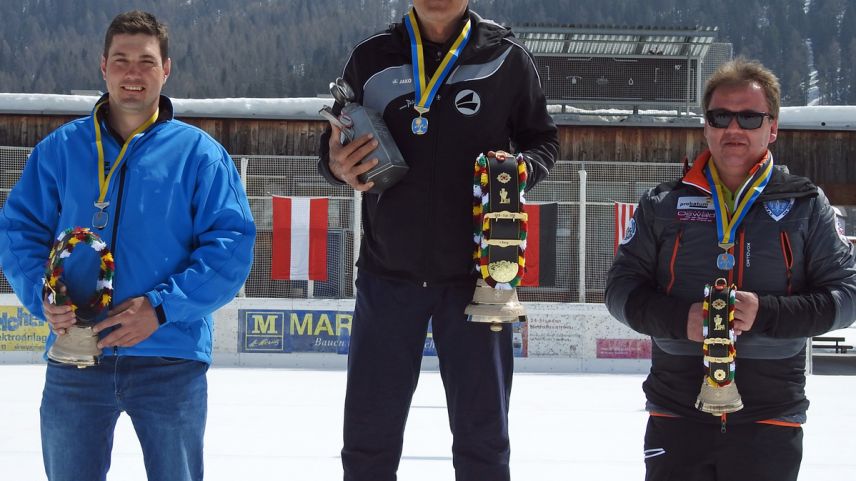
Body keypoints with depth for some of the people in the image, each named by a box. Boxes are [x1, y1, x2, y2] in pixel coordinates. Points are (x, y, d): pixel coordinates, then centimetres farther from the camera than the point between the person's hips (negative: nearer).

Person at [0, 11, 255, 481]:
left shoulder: (198, 152, 0)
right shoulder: (61, 148, 7)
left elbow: (231, 246, -6)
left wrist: (161, 307, -17)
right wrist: (42, 296, -13)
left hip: (170, 359, -1)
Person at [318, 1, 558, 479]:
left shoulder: (507, 58, -2)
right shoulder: (372, 58, 2)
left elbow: (543, 141, 7)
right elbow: (336, 146, 10)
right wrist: (337, 165, -13)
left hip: (474, 274, -1)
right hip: (388, 273, 1)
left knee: (482, 437, 7)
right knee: (368, 433, 7)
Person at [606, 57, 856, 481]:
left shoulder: (806, 205, 4)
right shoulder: (663, 204, 7)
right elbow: (621, 288, 6)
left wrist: (766, 313, -16)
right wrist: (680, 318, -13)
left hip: (771, 420, -1)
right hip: (676, 417, 1)